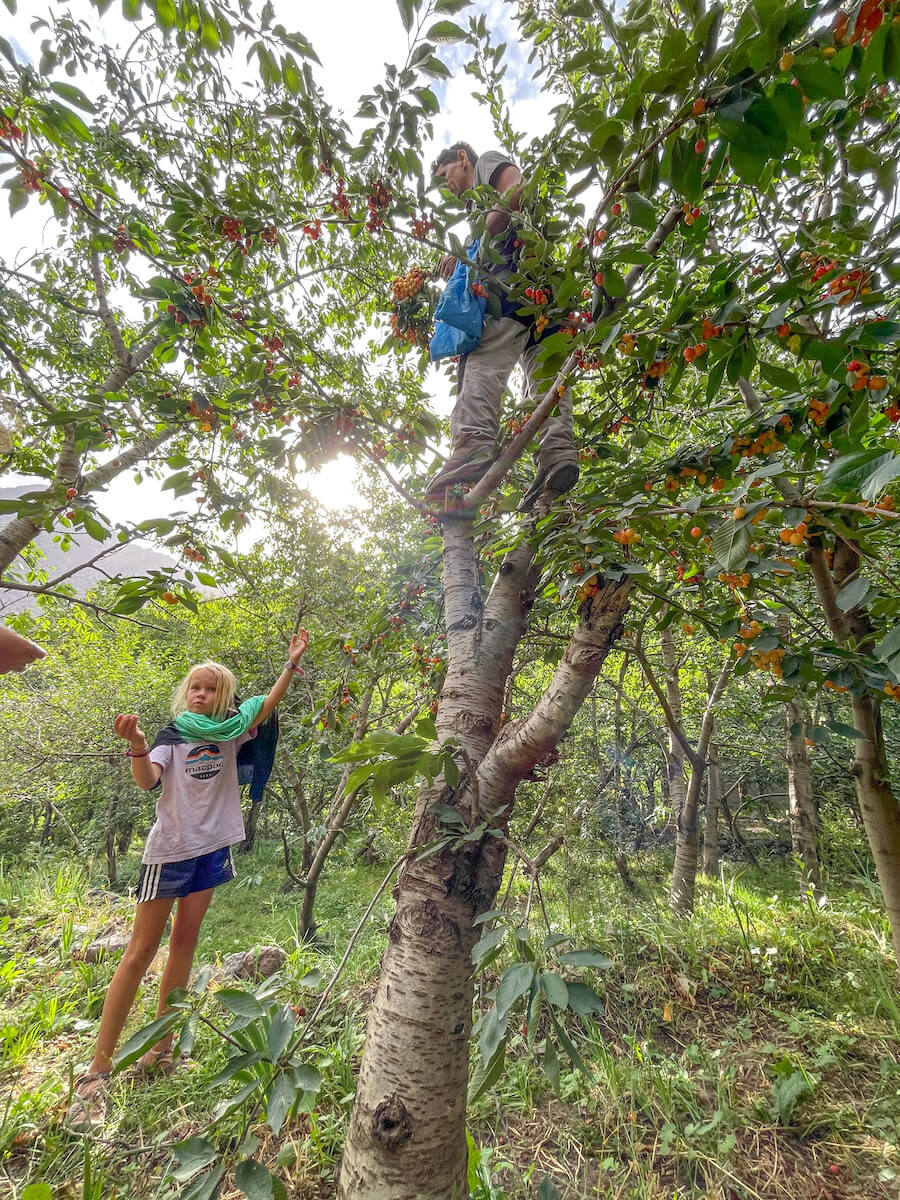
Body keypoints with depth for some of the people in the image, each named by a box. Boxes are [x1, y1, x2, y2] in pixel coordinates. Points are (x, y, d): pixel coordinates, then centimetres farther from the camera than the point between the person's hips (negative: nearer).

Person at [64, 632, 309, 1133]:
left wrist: (294, 661, -9)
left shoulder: (231, 731, 2)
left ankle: (160, 1049, 26)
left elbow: (270, 703, -6)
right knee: (141, 951, 1)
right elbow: (147, 780, -22)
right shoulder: (172, 735, -6)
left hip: (212, 848, 4)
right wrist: (137, 744, -41)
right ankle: (98, 1072, 11)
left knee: (184, 943, 12)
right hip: (170, 848, -3)